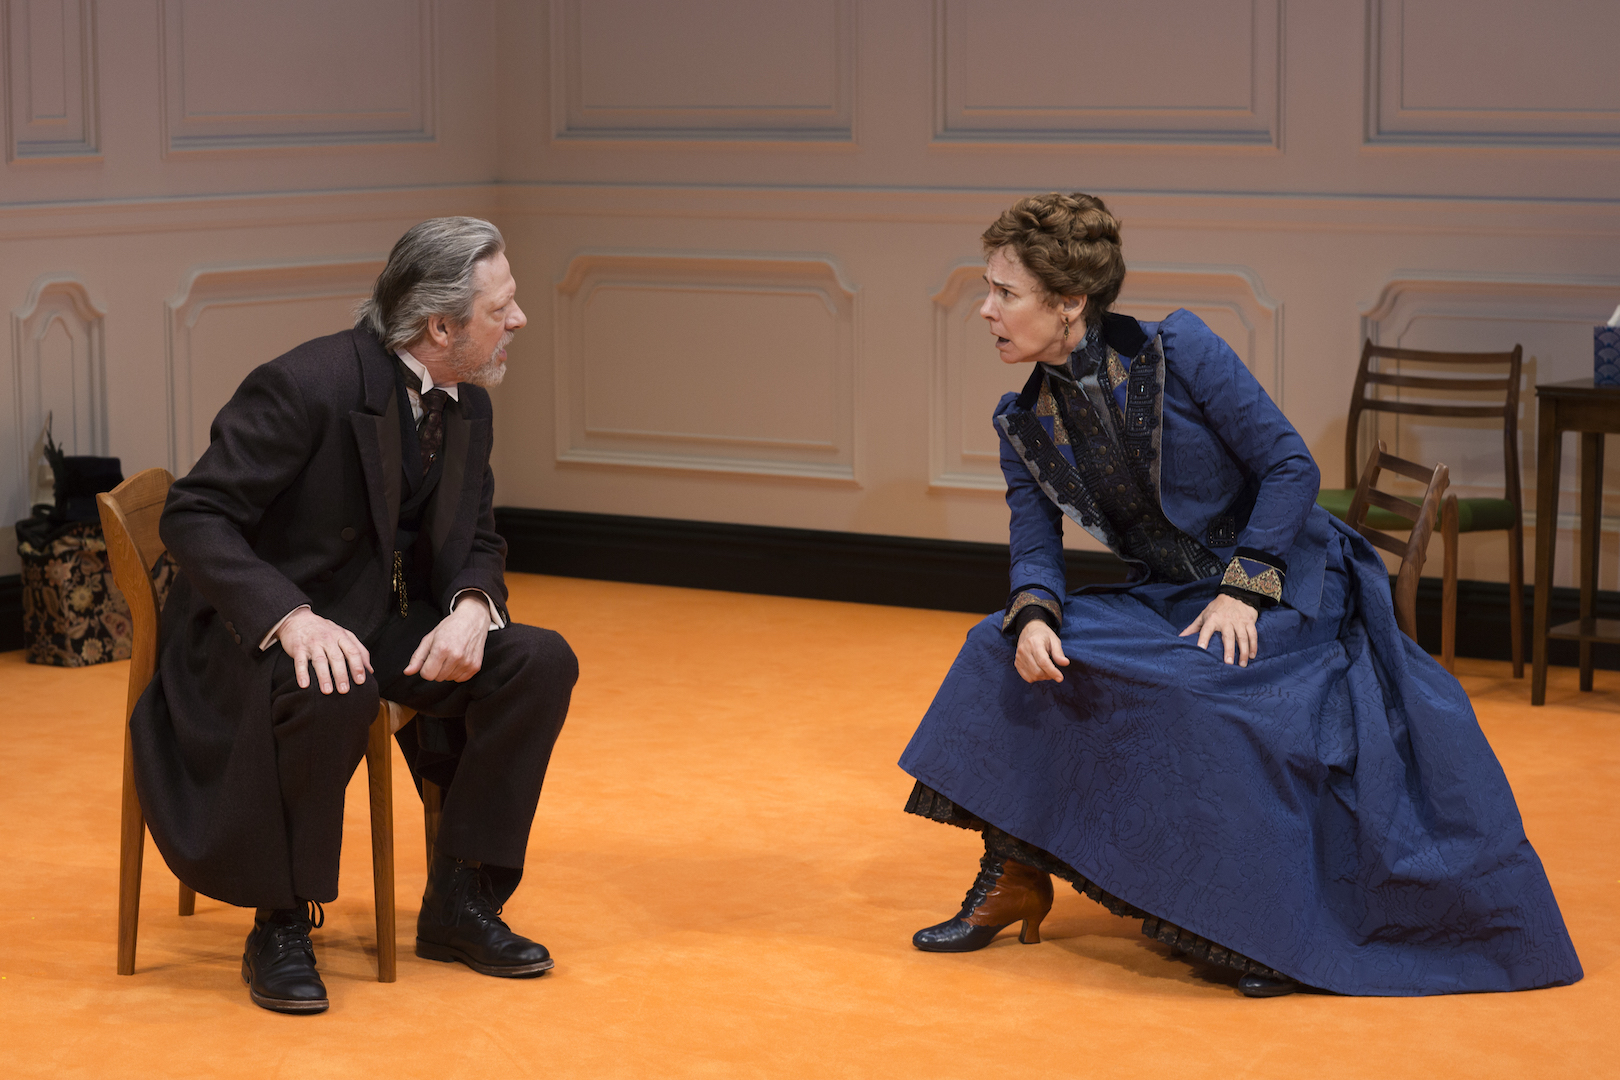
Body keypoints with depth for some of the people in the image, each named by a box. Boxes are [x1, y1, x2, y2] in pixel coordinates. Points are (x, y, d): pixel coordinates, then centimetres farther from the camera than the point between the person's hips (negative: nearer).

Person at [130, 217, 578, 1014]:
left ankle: (460, 904, -3)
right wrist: (293, 618, -37)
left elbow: (477, 538, 11)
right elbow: (194, 517, -23)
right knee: (330, 692, -39)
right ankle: (281, 927, -19)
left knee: (541, 662, -12)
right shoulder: (306, 386, -22)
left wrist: (471, 608, -14)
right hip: (267, 628, -7)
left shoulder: (468, 405, 2)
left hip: (389, 621, 7)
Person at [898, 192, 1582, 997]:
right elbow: (1035, 544, -1)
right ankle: (1014, 876, 0)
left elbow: (1290, 465, -15)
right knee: (1007, 647, -12)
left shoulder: (1177, 352, -17)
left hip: (1281, 587, -6)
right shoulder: (1024, 422, 0)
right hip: (1166, 598, 6)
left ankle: (1270, 930, -15)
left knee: (1190, 686, -32)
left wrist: (1242, 589, -22)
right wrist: (1034, 616, -24)